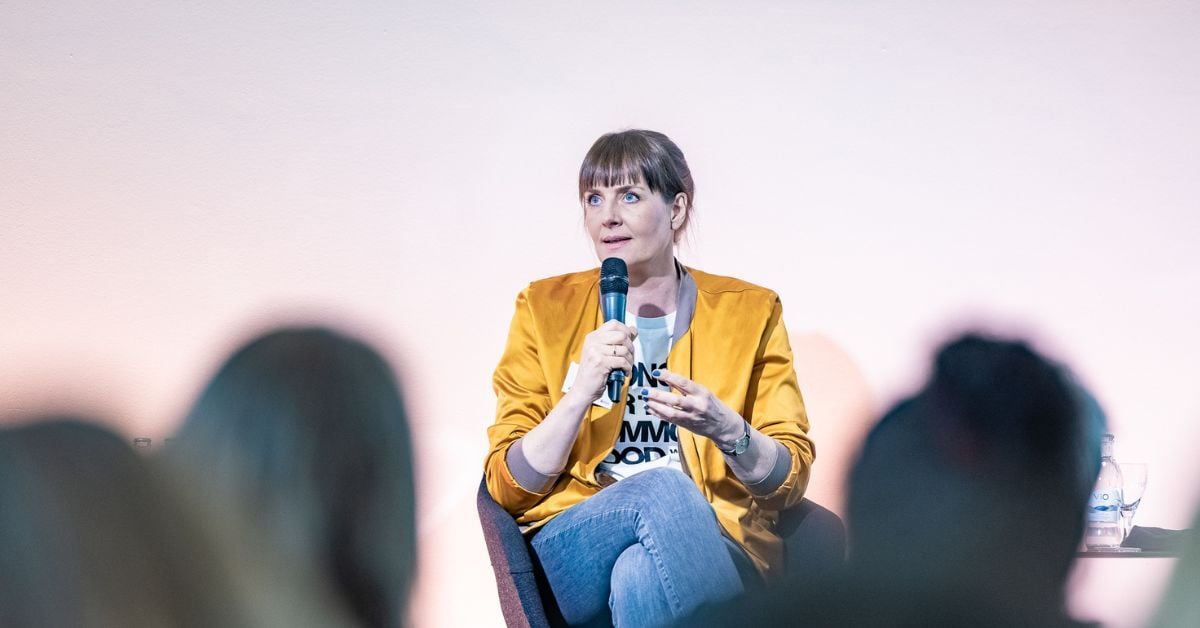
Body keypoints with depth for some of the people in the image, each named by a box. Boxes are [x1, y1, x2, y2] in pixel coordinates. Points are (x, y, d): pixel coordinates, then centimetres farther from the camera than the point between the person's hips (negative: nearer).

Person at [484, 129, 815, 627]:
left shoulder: (749, 312, 10)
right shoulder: (545, 310, 9)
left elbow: (791, 479, 6)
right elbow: (508, 487, 3)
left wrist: (725, 429, -15)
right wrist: (580, 394, -14)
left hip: (715, 549, -1)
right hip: (576, 551, 1)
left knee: (641, 579, -37)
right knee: (662, 486, -33)